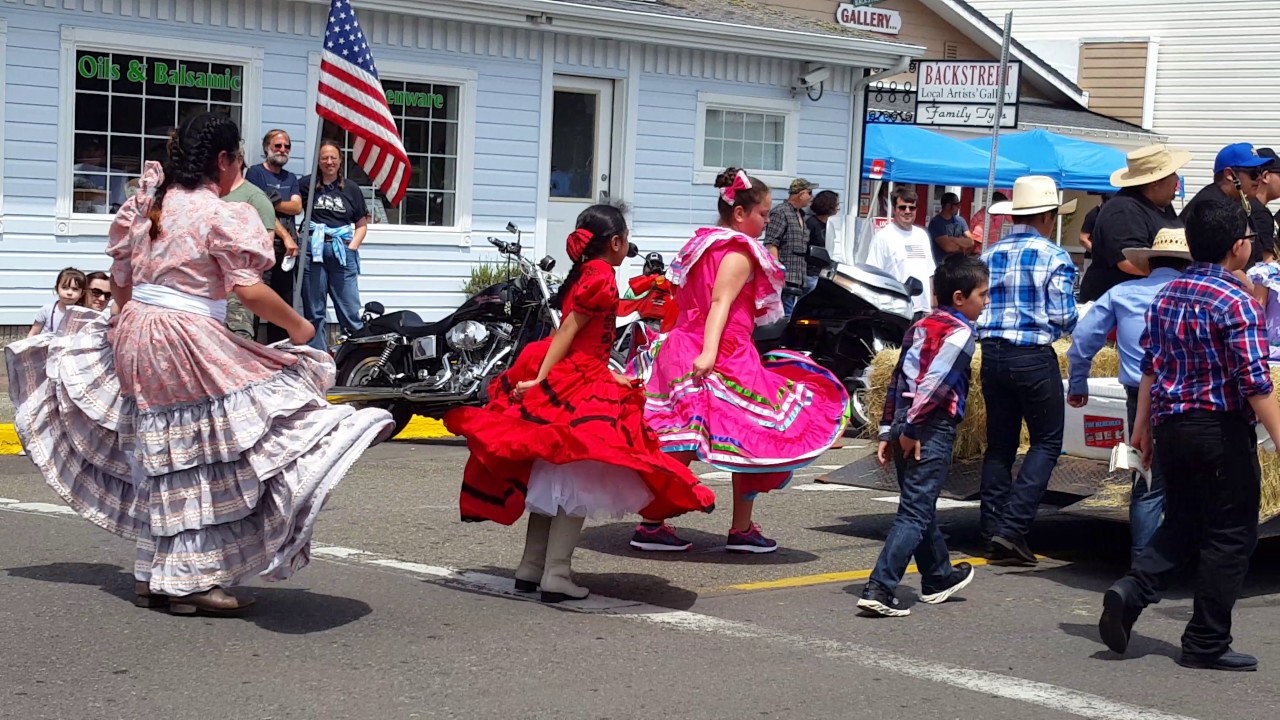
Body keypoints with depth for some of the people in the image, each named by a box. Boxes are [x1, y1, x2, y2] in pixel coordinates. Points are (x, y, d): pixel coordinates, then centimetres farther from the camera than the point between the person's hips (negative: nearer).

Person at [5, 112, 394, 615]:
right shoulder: (222, 215, -10)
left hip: (135, 337, 8)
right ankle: (193, 581, -1)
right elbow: (248, 290, -17)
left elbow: (120, 281, 16)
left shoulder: (147, 205, 11)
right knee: (202, 468, -1)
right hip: (191, 343, -8)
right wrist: (297, 326, -3)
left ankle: (153, 578, 22)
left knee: (159, 460, 16)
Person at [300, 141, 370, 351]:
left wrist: (352, 247, 3)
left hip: (342, 253, 1)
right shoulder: (307, 184, 5)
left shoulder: (351, 189, 12)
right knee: (313, 312, 4)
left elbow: (362, 224, 16)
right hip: (313, 252, -1)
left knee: (350, 311, -2)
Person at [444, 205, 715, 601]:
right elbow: (567, 333, -16)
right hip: (580, 389, -10)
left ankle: (530, 569, 17)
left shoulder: (581, 275, 16)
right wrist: (539, 381, -19)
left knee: (552, 477, 13)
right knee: (578, 477, -8)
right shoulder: (602, 276, -11)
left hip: (574, 383, 10)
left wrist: (613, 377, 18)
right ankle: (556, 576, -10)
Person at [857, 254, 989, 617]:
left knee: (921, 506, 21)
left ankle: (938, 577, 38)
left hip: (905, 424, 9)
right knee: (915, 513, -8)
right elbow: (932, 382, -19)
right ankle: (879, 589, -15)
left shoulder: (922, 326, 16)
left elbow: (898, 378, 16)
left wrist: (888, 430, 16)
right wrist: (911, 428, -15)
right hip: (932, 428, -9)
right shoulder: (959, 332, -9)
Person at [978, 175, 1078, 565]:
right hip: (1034, 356, -5)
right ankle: (1012, 527, -8)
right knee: (1046, 442, 4)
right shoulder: (1055, 258, -7)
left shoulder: (990, 254, 7)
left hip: (992, 353, 5)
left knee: (999, 443, 12)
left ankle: (993, 532, 11)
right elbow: (1064, 318, -9)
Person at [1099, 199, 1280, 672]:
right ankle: (1206, 644, 7)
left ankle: (1130, 592, -4)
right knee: (1229, 537, 4)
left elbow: (1150, 366, 13)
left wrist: (1142, 425, 20)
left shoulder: (1167, 297, 8)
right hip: (1222, 430, -7)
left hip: (1170, 426, 7)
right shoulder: (1236, 302, -15)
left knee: (1181, 525, 18)